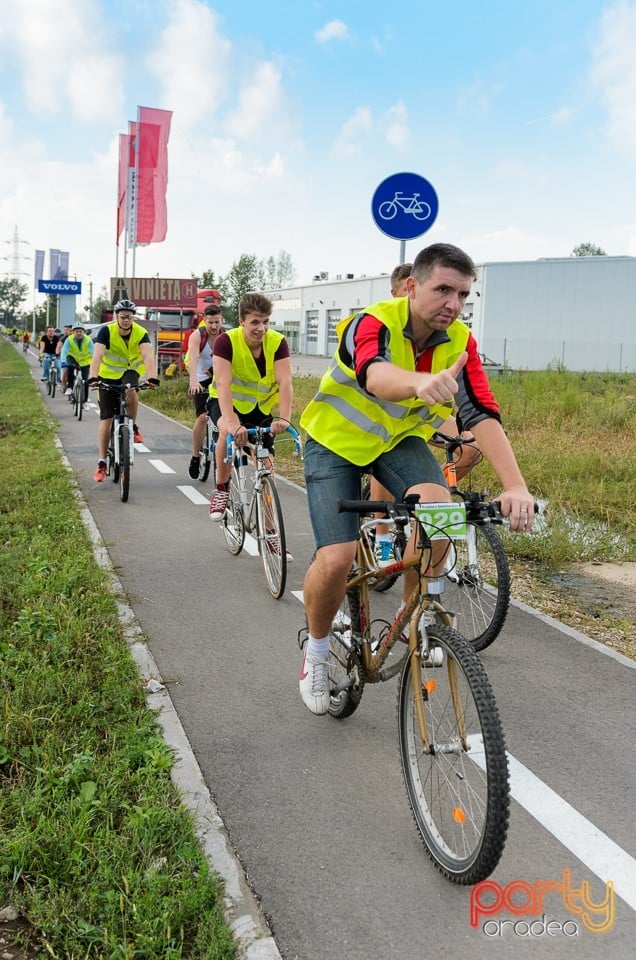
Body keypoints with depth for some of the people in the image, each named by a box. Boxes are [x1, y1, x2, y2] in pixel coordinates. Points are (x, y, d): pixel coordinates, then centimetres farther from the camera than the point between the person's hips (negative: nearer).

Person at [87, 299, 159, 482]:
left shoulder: (141, 333, -19)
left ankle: (134, 427, -12)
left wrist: (152, 377, -52)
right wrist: (93, 377, -50)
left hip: (130, 371, 0)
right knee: (106, 419, -4)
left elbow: (148, 356, -34)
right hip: (108, 375, 0)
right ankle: (101, 463, 3)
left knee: (131, 390, -37)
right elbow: (97, 355, -33)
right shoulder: (107, 331, -21)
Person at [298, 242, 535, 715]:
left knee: (437, 507, -28)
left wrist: (516, 485, -38)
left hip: (401, 439, 4)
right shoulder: (374, 323, -27)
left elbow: (482, 414, -24)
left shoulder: (460, 342, -14)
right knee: (337, 558, -18)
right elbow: (375, 376, -50)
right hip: (337, 440, -3)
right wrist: (422, 382, -74)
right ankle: (316, 648, 13)